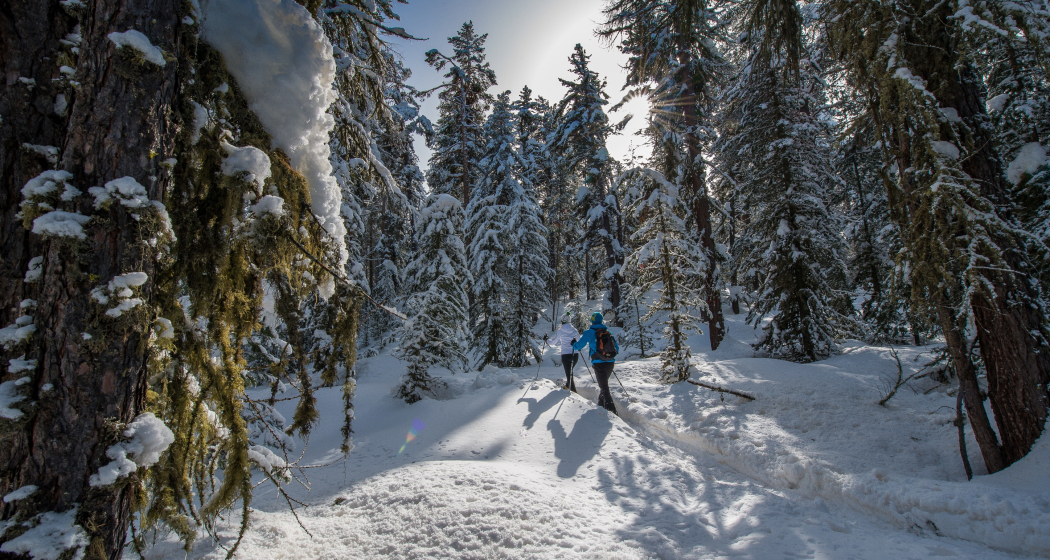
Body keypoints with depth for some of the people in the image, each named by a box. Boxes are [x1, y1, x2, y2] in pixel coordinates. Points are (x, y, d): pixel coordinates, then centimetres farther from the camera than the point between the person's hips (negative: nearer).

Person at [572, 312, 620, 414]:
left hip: (599, 363, -5)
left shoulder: (590, 332, -4)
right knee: (604, 383, 24)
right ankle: (601, 404, 33)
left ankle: (611, 410, -10)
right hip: (610, 362, 5)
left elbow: (579, 345, 0)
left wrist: (574, 346, 22)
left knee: (604, 387, -2)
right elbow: (616, 347, 14)